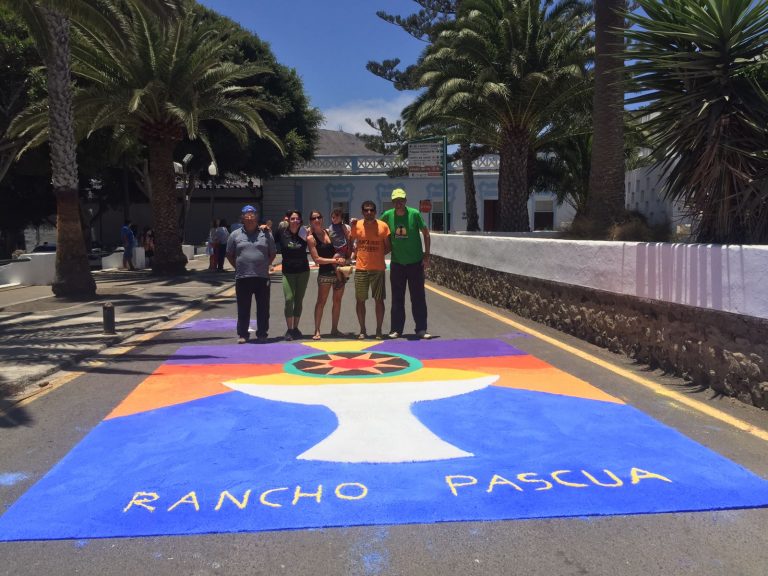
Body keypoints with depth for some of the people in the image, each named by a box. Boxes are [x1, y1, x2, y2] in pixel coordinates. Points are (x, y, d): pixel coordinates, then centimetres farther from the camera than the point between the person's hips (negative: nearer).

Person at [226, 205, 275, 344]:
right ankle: (242, 334, 13)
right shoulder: (235, 235, 7)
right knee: (243, 308, 5)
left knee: (263, 308, 5)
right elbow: (229, 255, 13)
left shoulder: (266, 234, 7)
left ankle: (262, 334, 16)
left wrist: (265, 266, 5)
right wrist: (238, 267, 5)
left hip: (262, 277, 0)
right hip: (242, 278, 0)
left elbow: (273, 253, 13)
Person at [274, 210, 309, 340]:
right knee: (289, 299, -12)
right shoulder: (282, 233, -4)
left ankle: (295, 328, 18)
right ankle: (289, 329, -4)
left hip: (303, 271, 1)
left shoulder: (304, 233, -2)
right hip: (288, 271, -1)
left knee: (299, 301, 7)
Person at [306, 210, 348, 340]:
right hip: (325, 272, -5)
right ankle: (317, 331, -1)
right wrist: (334, 260, -15)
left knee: (337, 301, 8)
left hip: (339, 270, 5)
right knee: (321, 301, -5)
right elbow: (317, 259, -11)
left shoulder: (329, 232, 10)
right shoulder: (311, 238, -4)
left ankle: (334, 329, 17)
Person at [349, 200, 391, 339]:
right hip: (361, 269, 1)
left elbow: (388, 247, 4)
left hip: (378, 269, -1)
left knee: (379, 300, 3)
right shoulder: (356, 225, 2)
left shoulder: (383, 226, -1)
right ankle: (362, 330, 17)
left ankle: (379, 330, 14)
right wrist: (354, 251, -4)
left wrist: (378, 254, -8)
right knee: (360, 300, 5)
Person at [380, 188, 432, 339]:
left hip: (415, 262, -2)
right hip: (397, 263, 2)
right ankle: (396, 329, 16)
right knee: (397, 298, 8)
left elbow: (425, 233, -2)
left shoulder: (414, 214, -8)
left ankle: (421, 329, 8)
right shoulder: (388, 215, -2)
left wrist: (426, 254, -5)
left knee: (418, 297, 2)